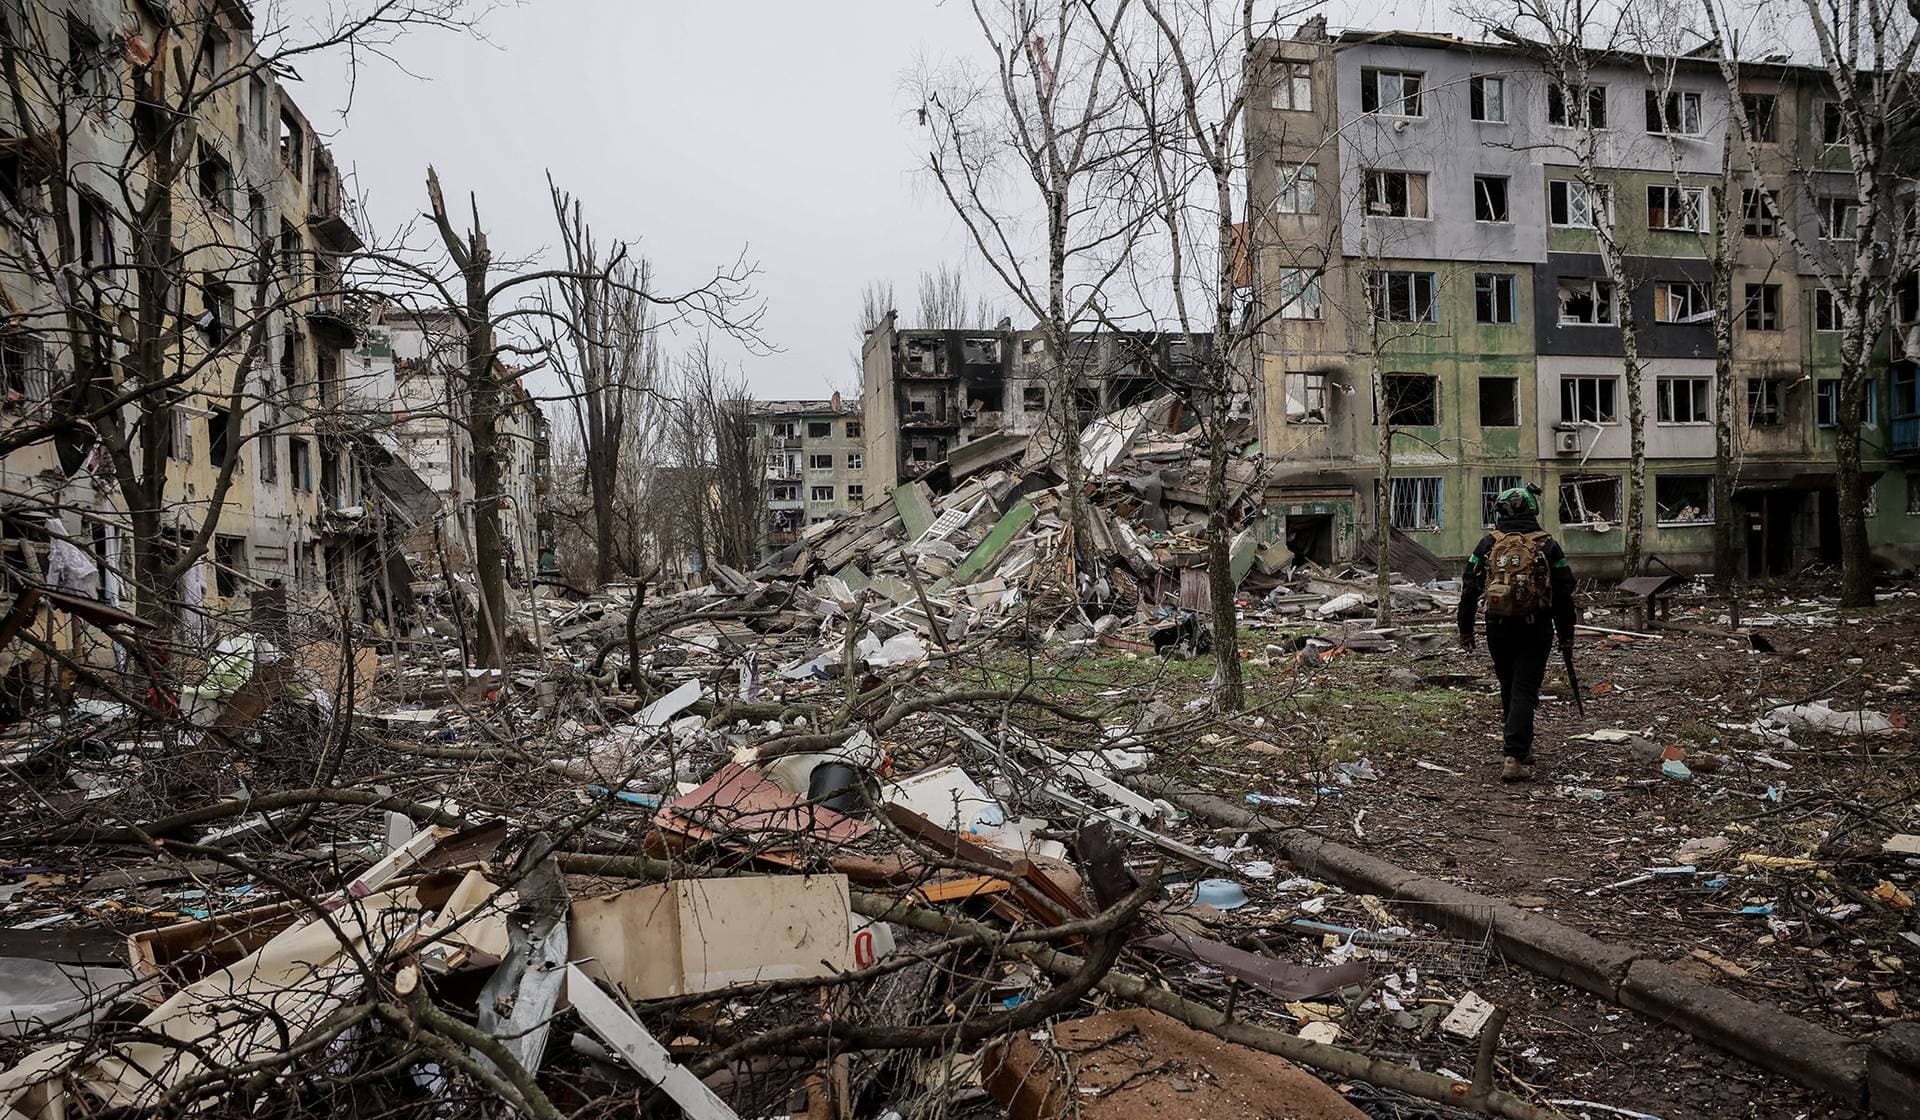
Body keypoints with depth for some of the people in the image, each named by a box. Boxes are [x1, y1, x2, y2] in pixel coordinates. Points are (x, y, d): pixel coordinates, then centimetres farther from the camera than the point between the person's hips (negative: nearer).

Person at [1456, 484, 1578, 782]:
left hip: (1498, 628, 2)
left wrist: (1465, 629, 9)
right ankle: (1515, 758, -11)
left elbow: (1469, 589, 1)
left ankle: (1520, 747, 30)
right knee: (1524, 691, -2)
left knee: (1509, 688, 17)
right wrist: (1566, 634, 11)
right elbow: (1564, 593, 2)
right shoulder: (1547, 545, -1)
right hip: (1536, 628, -2)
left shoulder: (1488, 544, 1)